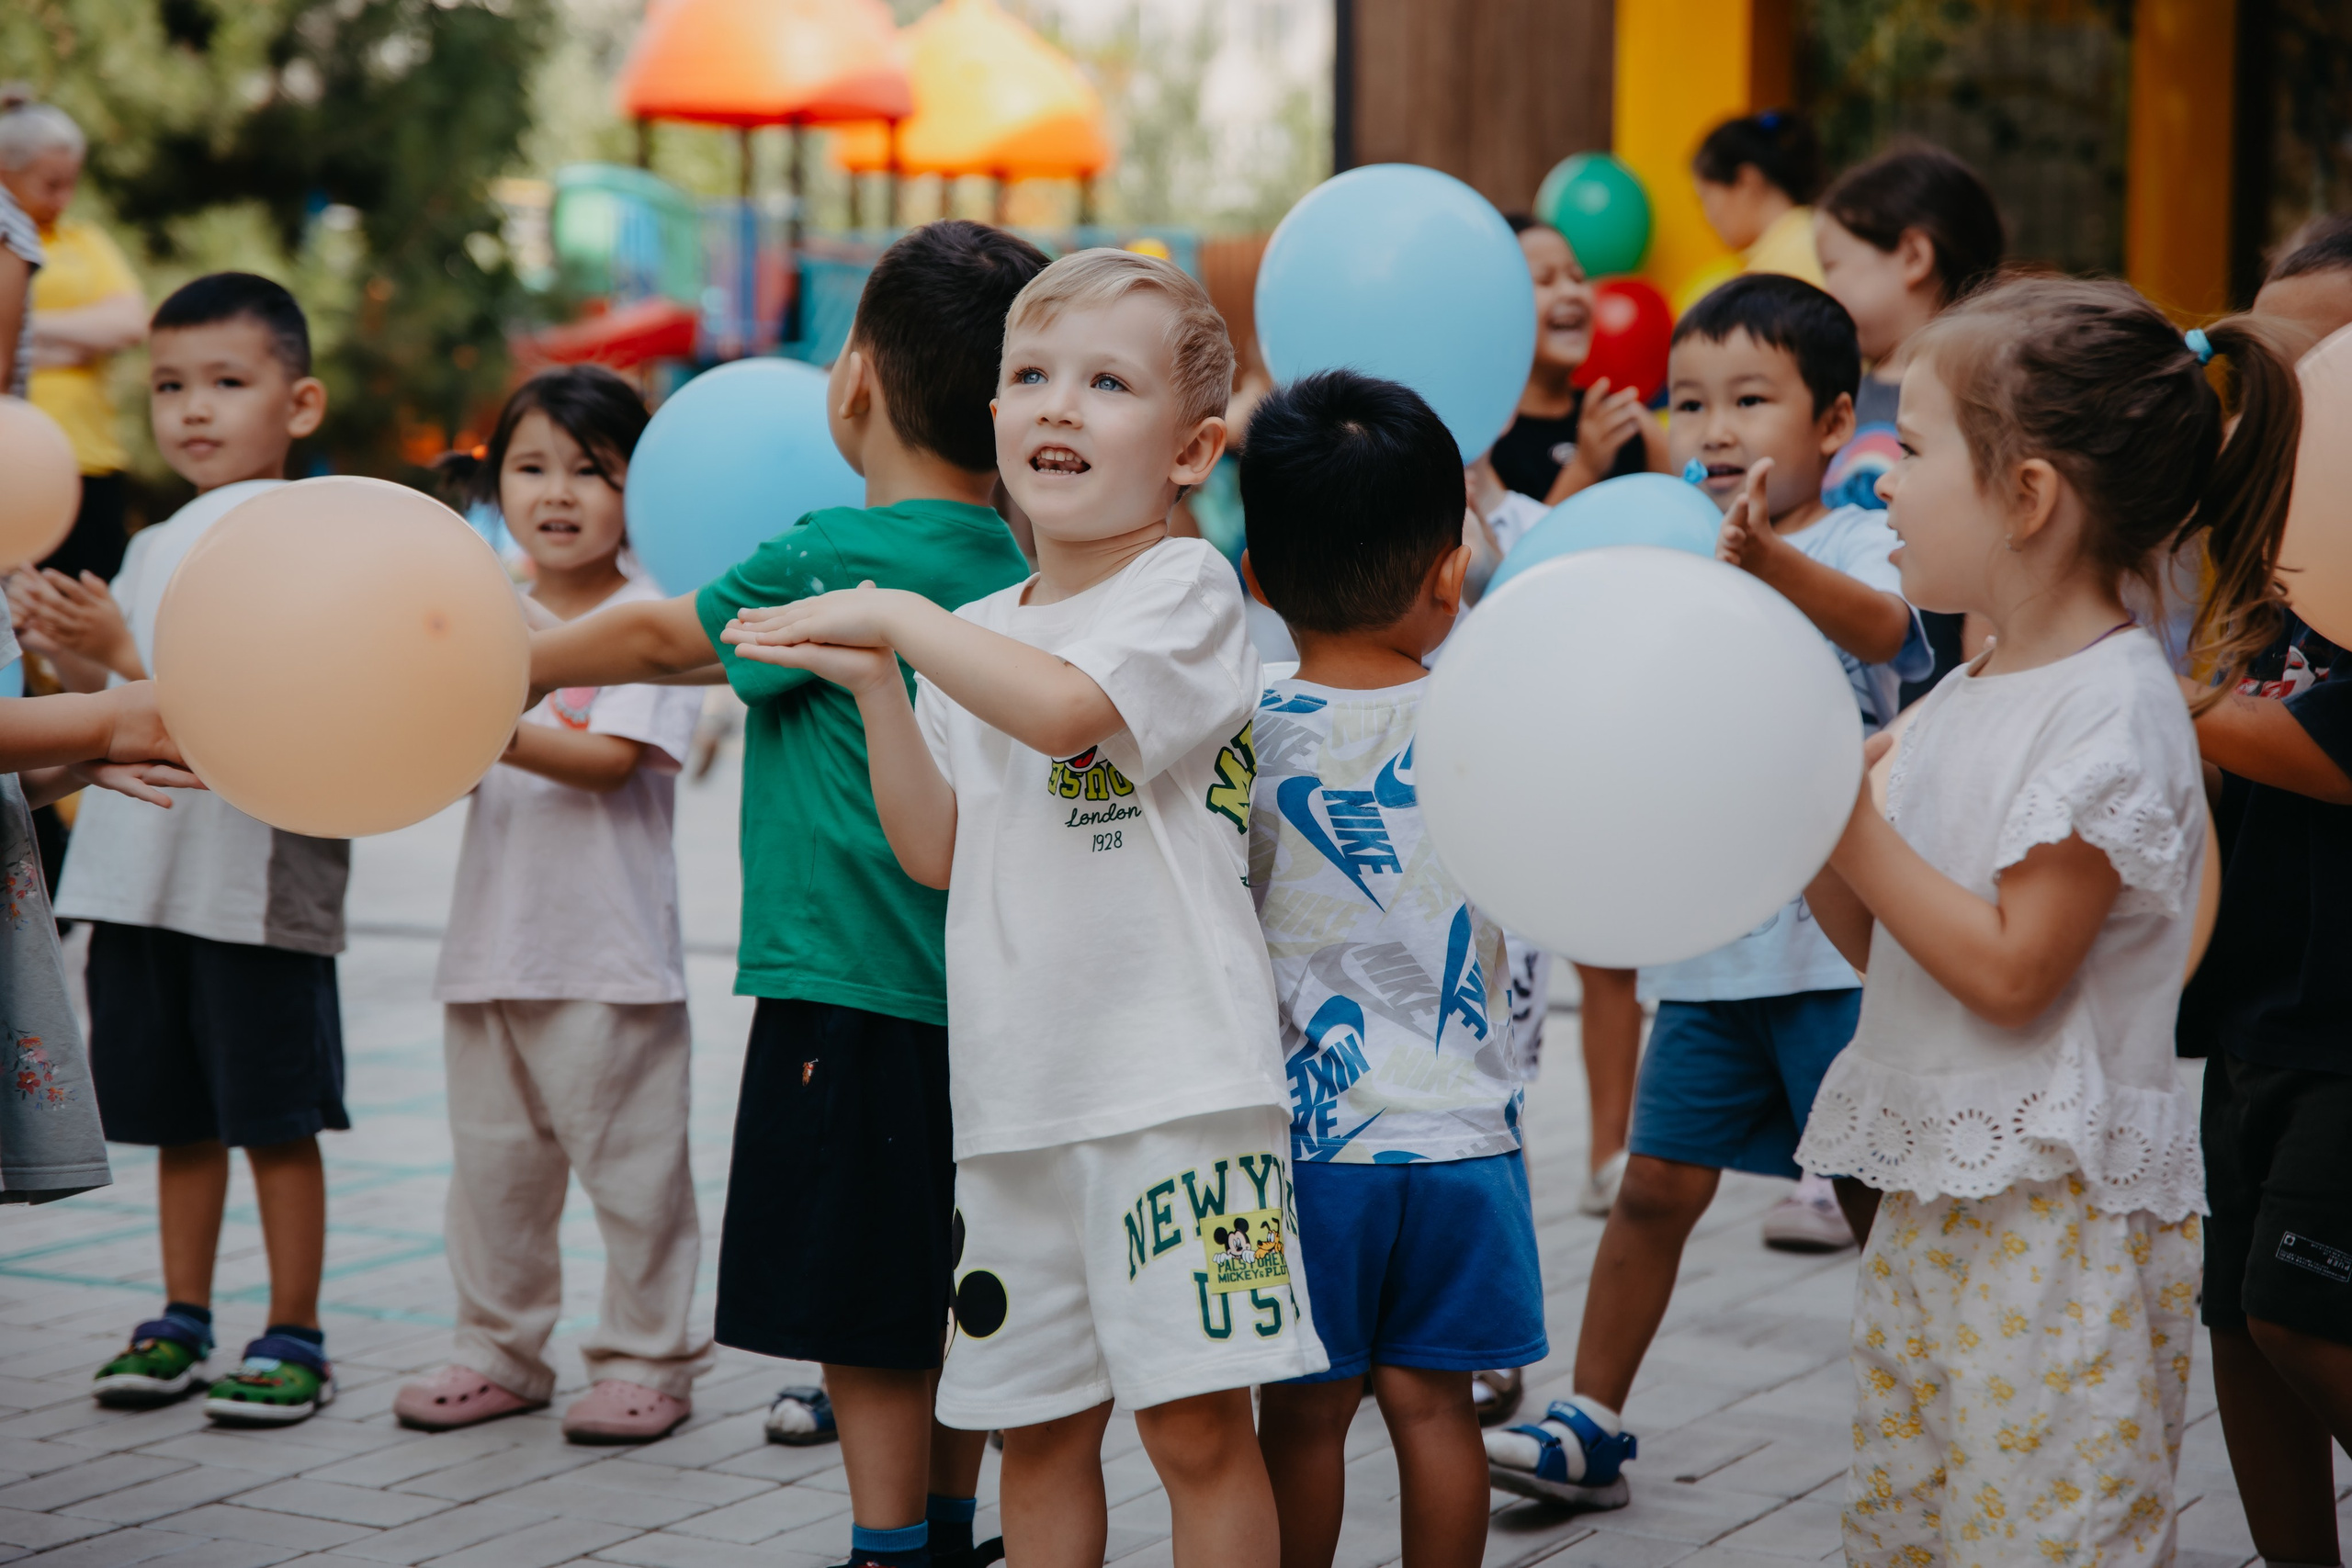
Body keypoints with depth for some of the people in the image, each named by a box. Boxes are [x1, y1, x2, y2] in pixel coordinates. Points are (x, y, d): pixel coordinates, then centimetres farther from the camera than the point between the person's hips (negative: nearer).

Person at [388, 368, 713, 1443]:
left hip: (612, 950, -6)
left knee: (630, 1162, 1)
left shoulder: (648, 620, -6)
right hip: (493, 939, 6)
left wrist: (496, 731, -28)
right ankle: (501, 1350, 26)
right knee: (494, 1159, 14)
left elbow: (612, 758, -17)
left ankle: (646, 1359, 13)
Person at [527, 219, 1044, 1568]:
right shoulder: (1012, 575, 7)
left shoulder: (837, 561, -14)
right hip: (969, 994, 8)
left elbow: (665, 635, 1)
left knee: (866, 1320, 0)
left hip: (855, 994, -8)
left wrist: (499, 670, 17)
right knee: (943, 1310, 17)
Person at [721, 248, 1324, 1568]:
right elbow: (937, 851, 10)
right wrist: (874, 681, -1)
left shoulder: (1184, 588, -5)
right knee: (1040, 1425, 13)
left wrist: (894, 614, -13)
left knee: (1197, 1422, -4)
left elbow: (1059, 707, -24)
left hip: (1173, 1081, -6)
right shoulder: (977, 637, 15)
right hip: (1017, 1096, 7)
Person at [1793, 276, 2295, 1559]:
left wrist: (1847, 823, -17)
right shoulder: (1967, 697, 11)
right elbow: (1883, 945, 12)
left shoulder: (2115, 709, -16)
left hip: (2058, 1219, -9)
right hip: (1934, 1199, 9)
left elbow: (2008, 970, -20)